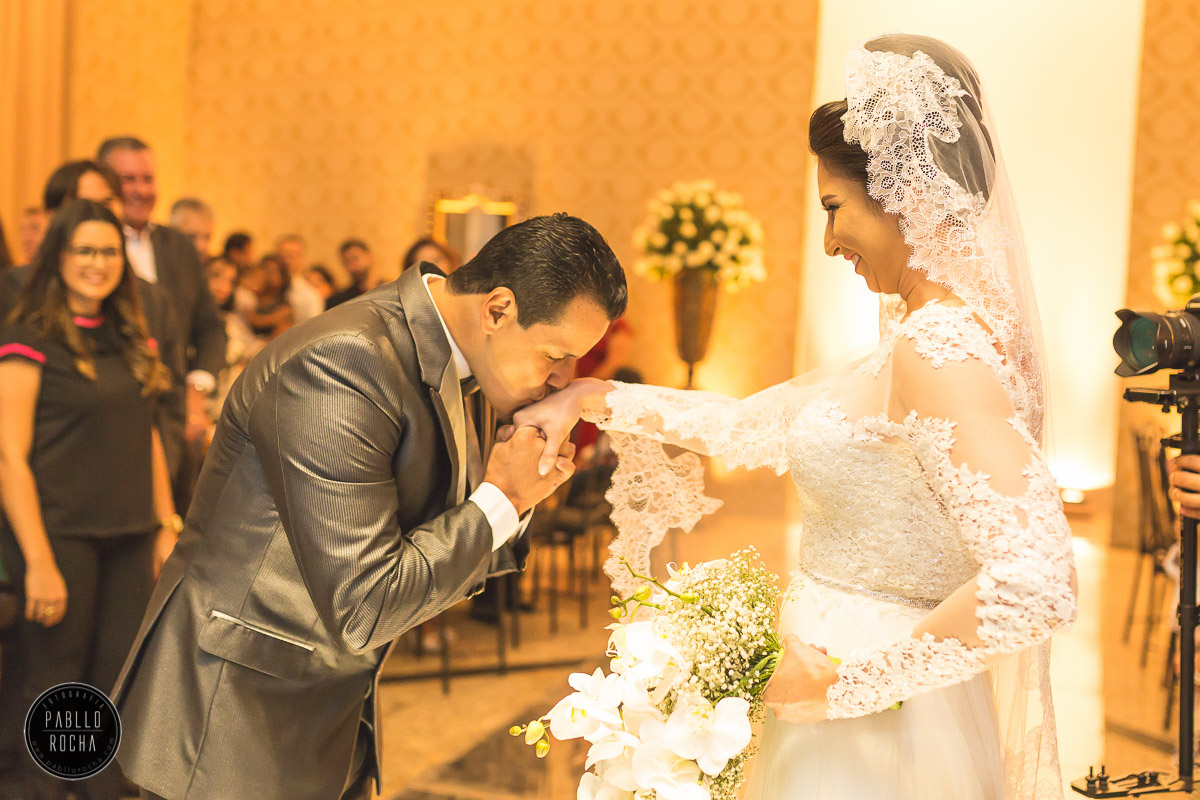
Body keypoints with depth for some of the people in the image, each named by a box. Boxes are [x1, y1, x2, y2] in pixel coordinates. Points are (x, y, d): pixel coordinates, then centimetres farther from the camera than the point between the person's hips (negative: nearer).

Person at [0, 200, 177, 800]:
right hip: (61, 535, -5)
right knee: (56, 686, 3)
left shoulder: (132, 339, 11)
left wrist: (167, 527, 11)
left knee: (119, 684, 9)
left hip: (129, 537, 6)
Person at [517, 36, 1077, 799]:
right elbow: (759, 424, 11)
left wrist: (850, 677, -20)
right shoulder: (925, 335, 6)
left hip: (873, 729, -8)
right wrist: (594, 398, 10)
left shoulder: (937, 350, -22)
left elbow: (1035, 581, -30)